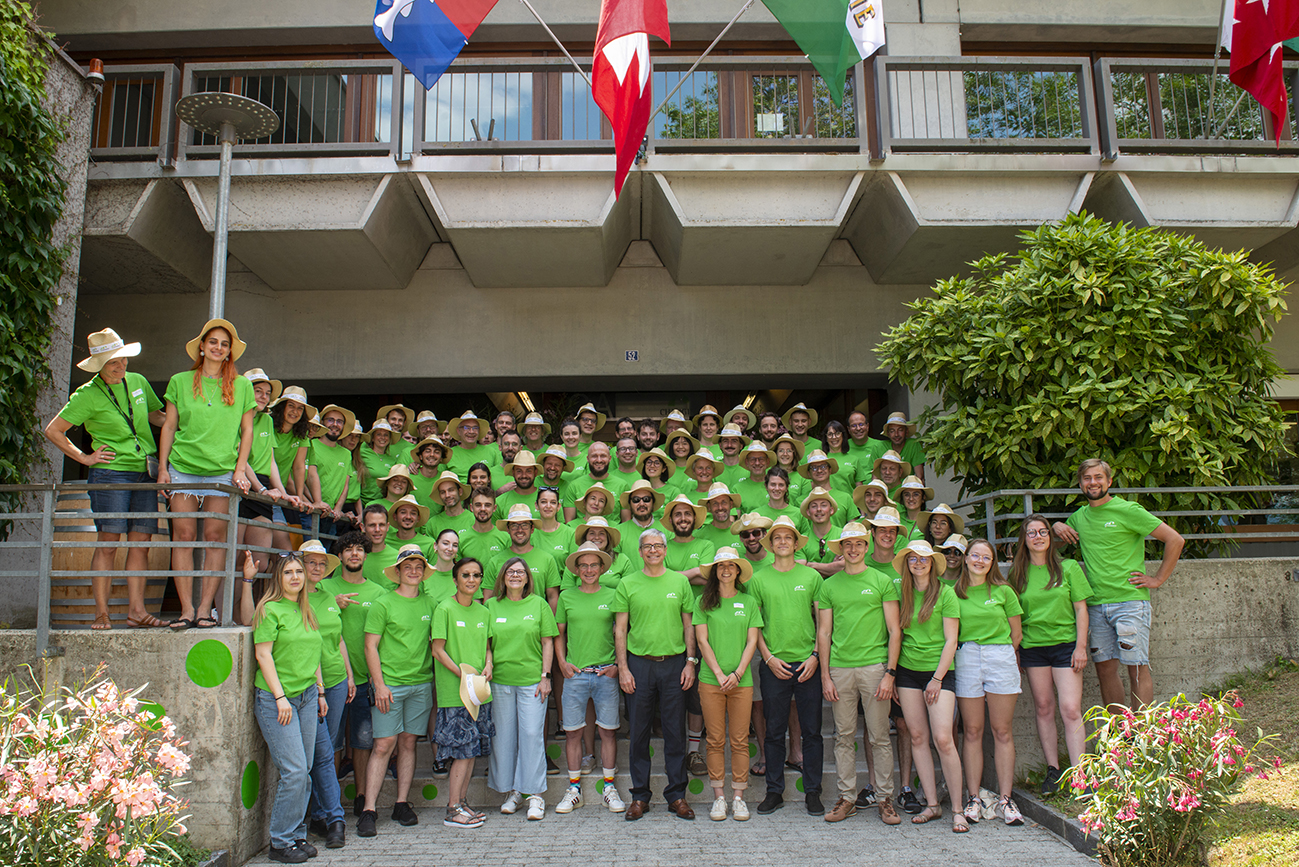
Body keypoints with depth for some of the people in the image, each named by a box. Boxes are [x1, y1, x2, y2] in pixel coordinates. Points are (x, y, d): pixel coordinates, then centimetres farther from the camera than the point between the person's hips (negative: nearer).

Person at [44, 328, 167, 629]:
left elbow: (155, 415, 25)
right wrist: (85, 458, 1)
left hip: (145, 473, 4)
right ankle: (101, 613, 1)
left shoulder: (138, 382, 12)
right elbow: (53, 431, 2)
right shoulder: (88, 395, -2)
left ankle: (136, 610, 4)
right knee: (108, 543, -5)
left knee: (141, 543, 1)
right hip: (110, 473, -4)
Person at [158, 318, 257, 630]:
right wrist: (163, 467, 4)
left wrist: (240, 469, 1)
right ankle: (186, 609, -1)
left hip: (222, 471, 0)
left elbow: (246, 430, 9)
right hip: (183, 468, 0)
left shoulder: (242, 386, 8)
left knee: (215, 537, -3)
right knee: (183, 536, -4)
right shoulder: (180, 382, 9)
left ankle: (205, 608, 1)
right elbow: (169, 426, 10)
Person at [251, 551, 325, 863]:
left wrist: (320, 692, 17)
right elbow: (263, 654, -11)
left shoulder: (307, 611, 14)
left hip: (307, 696, 7)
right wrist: (280, 697, -15)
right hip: (275, 698, -7)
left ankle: (297, 834, 19)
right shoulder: (270, 609, -7)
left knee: (304, 771, 8)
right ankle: (280, 843, 5)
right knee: (294, 771, -9)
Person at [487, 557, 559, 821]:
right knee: (504, 736, 5)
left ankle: (536, 794, 4)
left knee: (532, 734, -4)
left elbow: (547, 642, 3)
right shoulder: (492, 606, 9)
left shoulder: (538, 604, 4)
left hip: (531, 680, -2)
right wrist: (487, 668, -1)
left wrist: (545, 676, -3)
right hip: (500, 680, 2)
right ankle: (511, 792, 19)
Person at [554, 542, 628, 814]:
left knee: (608, 730, 4)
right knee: (572, 731, 4)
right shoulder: (566, 596, 7)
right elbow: (559, 633, 14)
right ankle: (574, 788, 17)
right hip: (575, 673, 1)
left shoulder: (612, 595, 4)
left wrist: (618, 664, -2)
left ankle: (609, 787, 18)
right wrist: (562, 662, 2)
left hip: (606, 674, -1)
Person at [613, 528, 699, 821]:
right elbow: (620, 630, 4)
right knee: (639, 732, 5)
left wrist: (690, 661, 1)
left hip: (674, 664, 1)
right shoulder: (627, 584, 4)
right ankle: (639, 796, 16)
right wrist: (623, 668, -3)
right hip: (639, 664, 0)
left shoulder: (680, 581, 7)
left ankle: (677, 795, 16)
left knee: (675, 731, 5)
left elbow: (689, 625, 9)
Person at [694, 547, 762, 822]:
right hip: (710, 680, -1)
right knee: (715, 740, 3)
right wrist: (719, 674, -9)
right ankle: (718, 797, 12)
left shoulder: (749, 602, 7)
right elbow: (702, 641, 0)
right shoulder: (704, 602, 4)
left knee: (740, 740, 3)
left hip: (742, 680, 1)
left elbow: (752, 641, 3)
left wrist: (737, 674, -9)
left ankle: (738, 797, 12)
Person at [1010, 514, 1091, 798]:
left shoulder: (1068, 568, 3)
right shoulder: (1018, 573, 6)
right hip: (1032, 647, 2)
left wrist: (1081, 646, -5)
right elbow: (1014, 616, 9)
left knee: (1071, 709, -9)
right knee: (1043, 708, 5)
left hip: (1065, 644, -2)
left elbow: (1080, 608, 2)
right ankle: (1053, 771, 14)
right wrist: (1014, 650, 3)